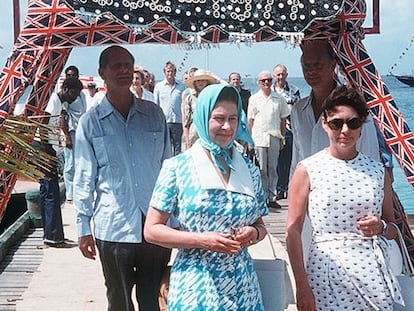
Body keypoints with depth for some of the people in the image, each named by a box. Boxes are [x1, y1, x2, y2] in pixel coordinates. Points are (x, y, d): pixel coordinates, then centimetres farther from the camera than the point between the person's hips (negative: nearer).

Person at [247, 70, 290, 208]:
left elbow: (283, 119, 12)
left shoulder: (279, 99, 8)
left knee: (273, 169, 5)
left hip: (274, 137, 1)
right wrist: (250, 139, 0)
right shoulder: (254, 98, 5)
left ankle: (272, 198, 10)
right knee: (261, 169, 0)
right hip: (259, 137, -1)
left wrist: (282, 137, 7)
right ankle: (262, 197, 5)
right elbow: (251, 120, 6)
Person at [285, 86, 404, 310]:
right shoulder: (307, 170, -3)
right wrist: (302, 286, -10)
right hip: (326, 272, -3)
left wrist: (381, 227, -8)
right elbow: (293, 231, -6)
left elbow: (394, 230, 15)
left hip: (372, 273, 3)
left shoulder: (378, 171, 6)